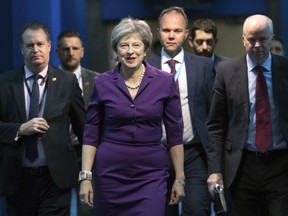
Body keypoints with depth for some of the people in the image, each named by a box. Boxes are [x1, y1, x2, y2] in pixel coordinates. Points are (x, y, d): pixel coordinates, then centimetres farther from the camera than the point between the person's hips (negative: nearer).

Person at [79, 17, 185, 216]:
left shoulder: (165, 82, -1)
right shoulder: (103, 83, 0)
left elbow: (175, 132, 2)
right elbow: (91, 134, 3)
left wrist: (180, 178, 2)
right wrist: (85, 176, -4)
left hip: (151, 174, -1)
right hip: (110, 173, 1)